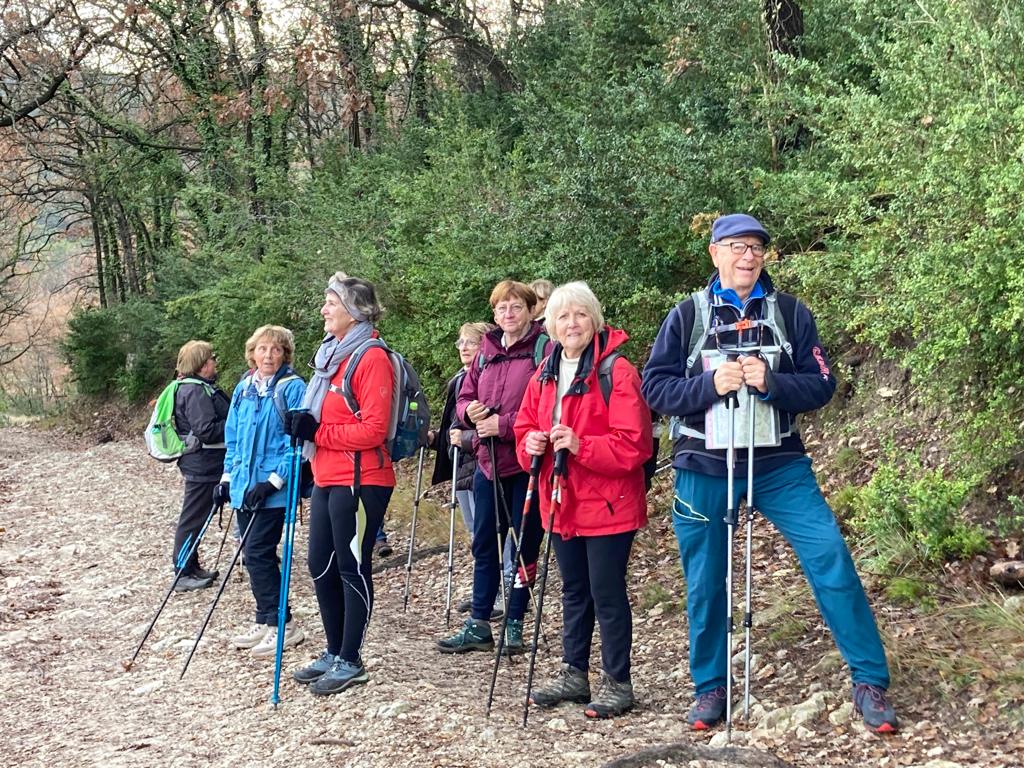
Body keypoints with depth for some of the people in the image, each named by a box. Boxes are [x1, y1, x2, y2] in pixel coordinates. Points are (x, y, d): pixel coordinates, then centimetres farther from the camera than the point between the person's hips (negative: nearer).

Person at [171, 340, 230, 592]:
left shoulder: (200, 387, 14)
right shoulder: (196, 391, -19)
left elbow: (215, 421, 21)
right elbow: (206, 431, -25)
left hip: (201, 464, 10)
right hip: (202, 465, -10)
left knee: (194, 518, 16)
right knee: (193, 519, -2)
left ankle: (192, 569, 25)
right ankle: (184, 574, 4)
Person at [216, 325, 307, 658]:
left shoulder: (292, 388, -9)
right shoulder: (243, 388, 12)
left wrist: (274, 481, -18)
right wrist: (227, 477, 14)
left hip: (273, 490, -7)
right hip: (243, 487, 7)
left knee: (258, 554, -9)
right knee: (253, 556, 11)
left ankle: (282, 626, 0)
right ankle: (265, 622, 21)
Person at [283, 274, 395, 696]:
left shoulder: (371, 358, -13)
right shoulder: (331, 353, 14)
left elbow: (373, 430, -19)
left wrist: (317, 431, -18)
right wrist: (305, 427, 3)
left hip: (359, 482, -9)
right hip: (326, 479, 9)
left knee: (352, 568, 0)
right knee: (321, 565, 13)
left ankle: (350, 663, 10)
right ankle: (334, 653, 26)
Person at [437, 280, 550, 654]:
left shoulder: (544, 350, -8)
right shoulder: (486, 354, 12)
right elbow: (464, 398, 17)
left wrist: (504, 424, -17)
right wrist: (470, 412, -6)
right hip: (488, 463, 6)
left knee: (524, 546, 4)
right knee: (485, 545, 11)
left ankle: (514, 625, 15)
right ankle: (478, 624, 19)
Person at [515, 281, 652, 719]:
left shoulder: (618, 371, -13)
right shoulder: (545, 376, 10)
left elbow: (634, 443, -18)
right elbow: (525, 427, 17)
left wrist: (581, 446, -27)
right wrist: (532, 444, -6)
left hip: (607, 504, -7)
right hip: (562, 503, 7)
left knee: (607, 594, -1)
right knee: (574, 592, 17)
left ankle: (617, 684, 10)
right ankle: (574, 674, 29)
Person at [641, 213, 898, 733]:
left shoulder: (789, 312, 3)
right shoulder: (687, 315, 2)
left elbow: (821, 384, -1)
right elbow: (655, 387, -2)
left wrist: (770, 383, -19)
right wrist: (711, 385, -18)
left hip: (779, 464, 0)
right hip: (704, 469, 0)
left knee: (831, 559, -10)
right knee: (706, 582, 7)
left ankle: (870, 681, 2)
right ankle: (710, 687, 25)